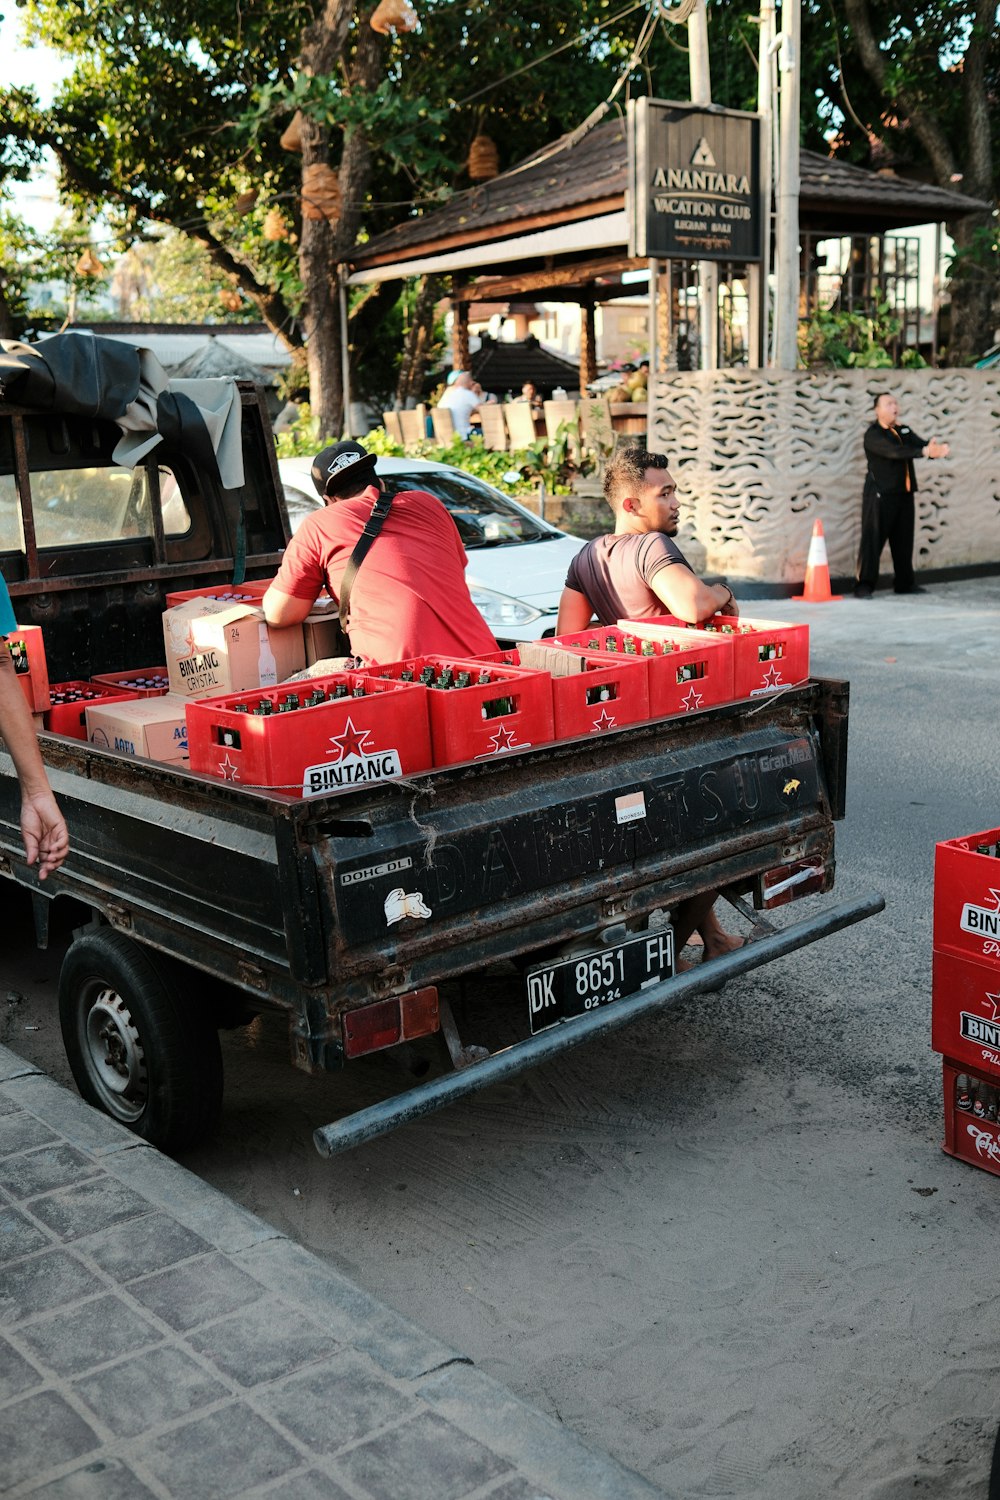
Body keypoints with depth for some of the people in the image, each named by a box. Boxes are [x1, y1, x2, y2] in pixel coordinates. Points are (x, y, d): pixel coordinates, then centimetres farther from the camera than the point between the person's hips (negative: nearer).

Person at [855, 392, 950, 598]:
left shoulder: (904, 431, 15)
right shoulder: (873, 435, -9)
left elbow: (921, 444, -1)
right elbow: (895, 451, -25)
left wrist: (939, 449, -25)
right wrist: (926, 451, -34)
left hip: (904, 494, 7)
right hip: (880, 495, -7)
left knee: (903, 540, 10)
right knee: (873, 539, -8)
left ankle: (905, 583, 19)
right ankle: (864, 585, -6)